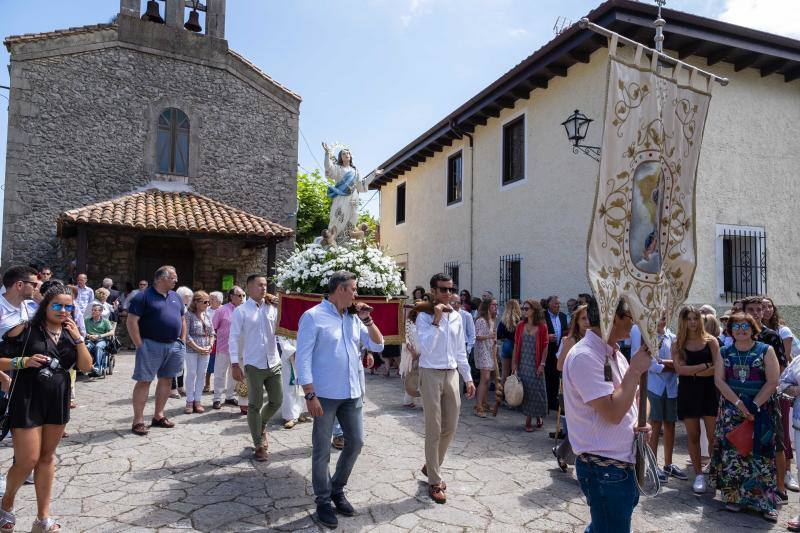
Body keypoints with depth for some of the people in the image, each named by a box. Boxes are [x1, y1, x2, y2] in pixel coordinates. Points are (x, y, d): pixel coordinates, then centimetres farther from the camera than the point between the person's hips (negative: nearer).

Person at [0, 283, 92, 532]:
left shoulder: (71, 333, 5)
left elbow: (86, 367, -2)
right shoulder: (26, 330, -8)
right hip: (27, 400, -4)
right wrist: (25, 361, -22)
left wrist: (77, 337, -11)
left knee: (47, 457, 13)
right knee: (27, 460, -2)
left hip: (58, 401, 5)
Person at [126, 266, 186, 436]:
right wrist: (139, 345, -14)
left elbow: (182, 320, 20)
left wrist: (183, 341, 11)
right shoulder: (144, 296, -8)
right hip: (151, 345, -7)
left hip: (174, 346, 7)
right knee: (144, 381, -2)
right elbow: (131, 322, -11)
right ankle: (138, 421, 4)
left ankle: (159, 416, 24)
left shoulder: (175, 297, 13)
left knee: (166, 380, 12)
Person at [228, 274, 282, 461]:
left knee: (277, 401, 11)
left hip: (274, 363, 4)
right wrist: (235, 364, -11)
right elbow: (234, 338, -6)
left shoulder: (272, 308, 6)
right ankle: (259, 445, 19)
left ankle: (261, 425, 41)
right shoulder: (241, 311, -4)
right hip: (254, 365, -4)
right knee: (255, 405, 5)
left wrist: (276, 305, -1)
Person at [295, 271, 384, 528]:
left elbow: (377, 345, 11)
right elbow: (303, 357, -12)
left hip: (353, 393, 6)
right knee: (322, 450, 6)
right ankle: (323, 501, 24)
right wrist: (310, 394, -17)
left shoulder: (353, 318, 9)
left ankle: (337, 489, 34)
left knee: (355, 443, 13)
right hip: (325, 395, -6)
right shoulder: (313, 316, -10)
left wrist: (367, 320, -1)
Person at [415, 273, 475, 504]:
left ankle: (431, 467, 35)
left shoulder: (456, 317, 8)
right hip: (431, 374, -6)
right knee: (434, 430, 1)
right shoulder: (424, 317, -9)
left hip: (451, 374, 6)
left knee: (450, 427, 12)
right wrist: (436, 320, -24)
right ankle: (434, 482, 14)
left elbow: (460, 351, 14)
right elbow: (426, 348, -22)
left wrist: (468, 378, 12)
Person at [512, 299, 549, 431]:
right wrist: (514, 363, 2)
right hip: (522, 364, 3)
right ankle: (528, 418, 18)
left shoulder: (542, 327, -6)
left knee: (536, 390, 3)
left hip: (535, 364, -2)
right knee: (525, 389, 6)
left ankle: (538, 415, 22)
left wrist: (542, 364, -9)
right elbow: (516, 345, 4)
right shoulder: (520, 326, 2)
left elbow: (545, 347, -4)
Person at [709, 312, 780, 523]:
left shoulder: (766, 351, 1)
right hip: (731, 410, 2)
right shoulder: (724, 353, 7)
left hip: (761, 410, -2)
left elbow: (772, 381, -6)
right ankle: (734, 496, 14)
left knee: (761, 455, -1)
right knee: (732, 452, 2)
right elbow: (719, 380, -1)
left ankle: (766, 501, 8)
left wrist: (754, 406, -14)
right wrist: (738, 403, -13)